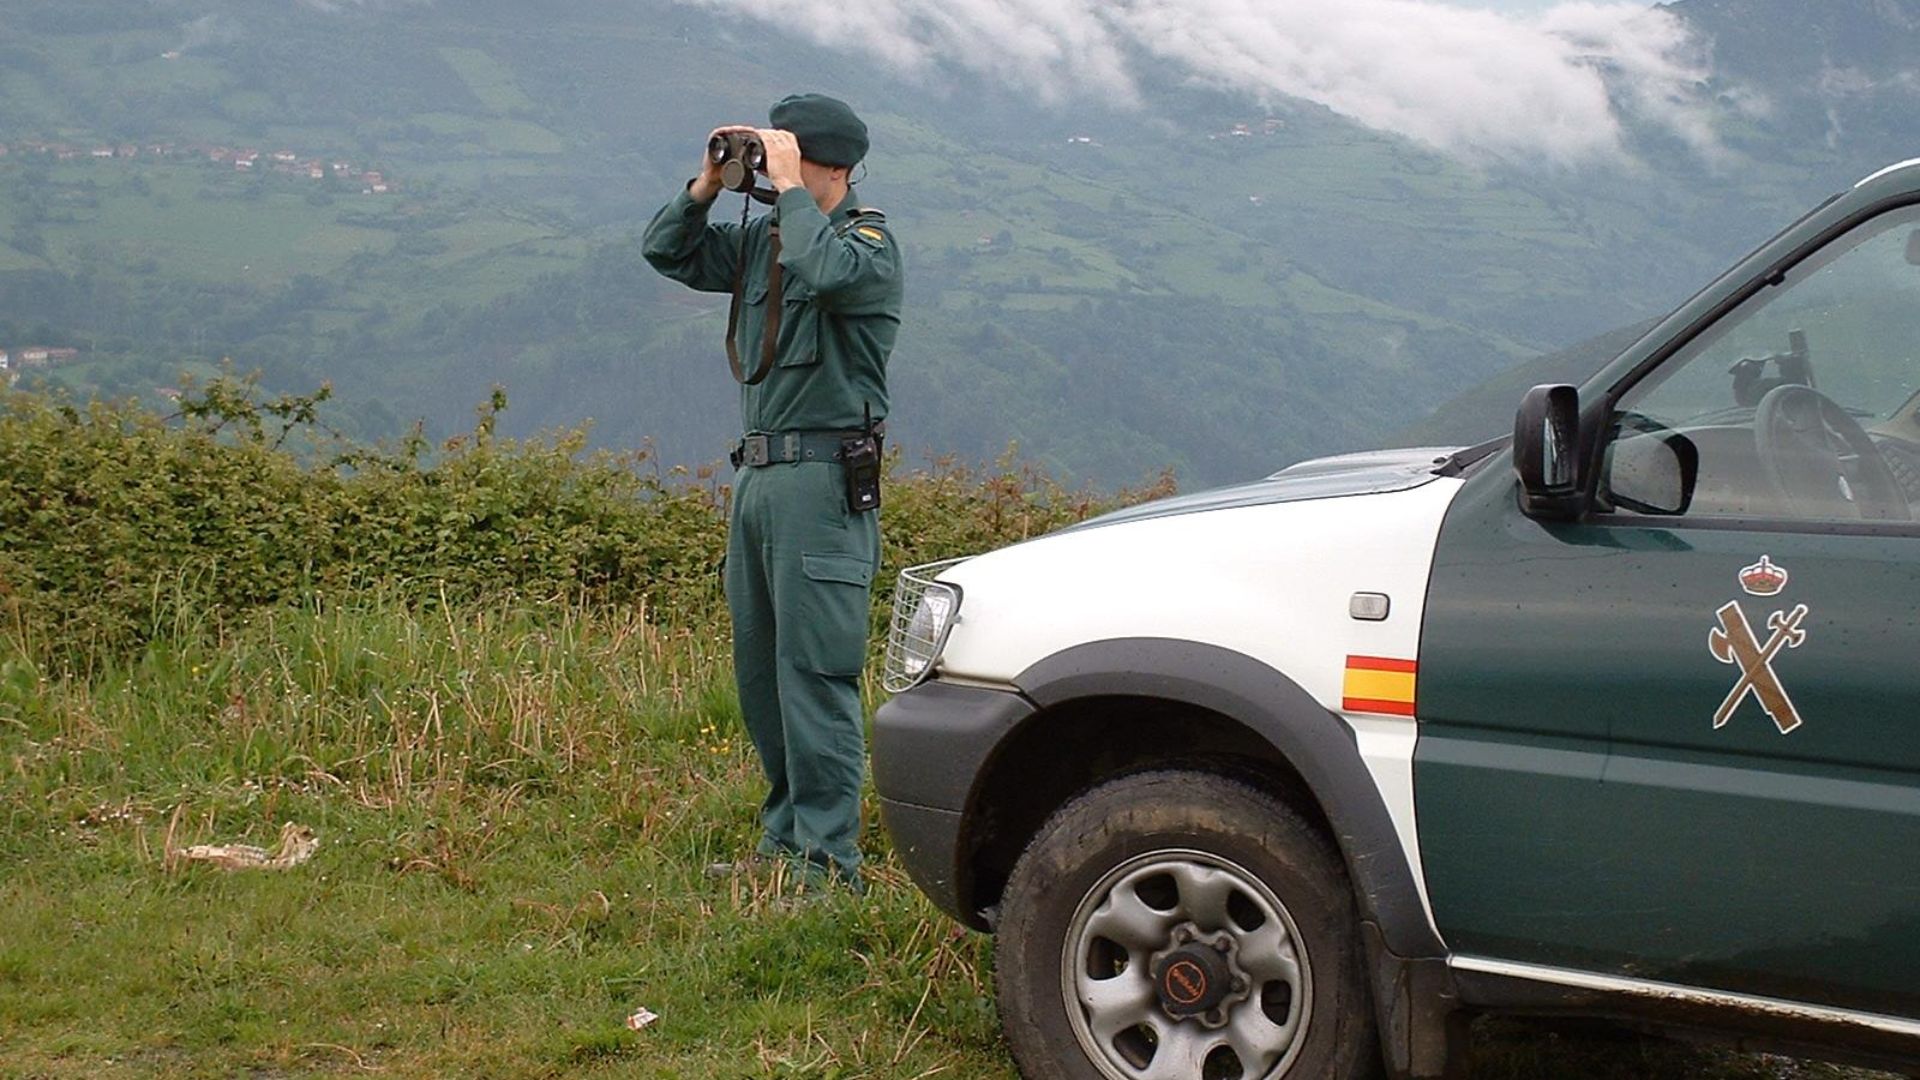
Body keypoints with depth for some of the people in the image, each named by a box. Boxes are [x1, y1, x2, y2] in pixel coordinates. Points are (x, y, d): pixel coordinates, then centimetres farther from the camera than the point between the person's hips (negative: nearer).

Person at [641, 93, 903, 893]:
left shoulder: (868, 243, -6)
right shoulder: (762, 239, 15)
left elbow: (824, 271, -28)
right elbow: (667, 253, 19)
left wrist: (788, 186, -17)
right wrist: (705, 186, 5)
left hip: (823, 480, -8)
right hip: (757, 474, 8)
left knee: (815, 671, -10)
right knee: (760, 670, 13)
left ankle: (829, 860, -7)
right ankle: (784, 835, 23)